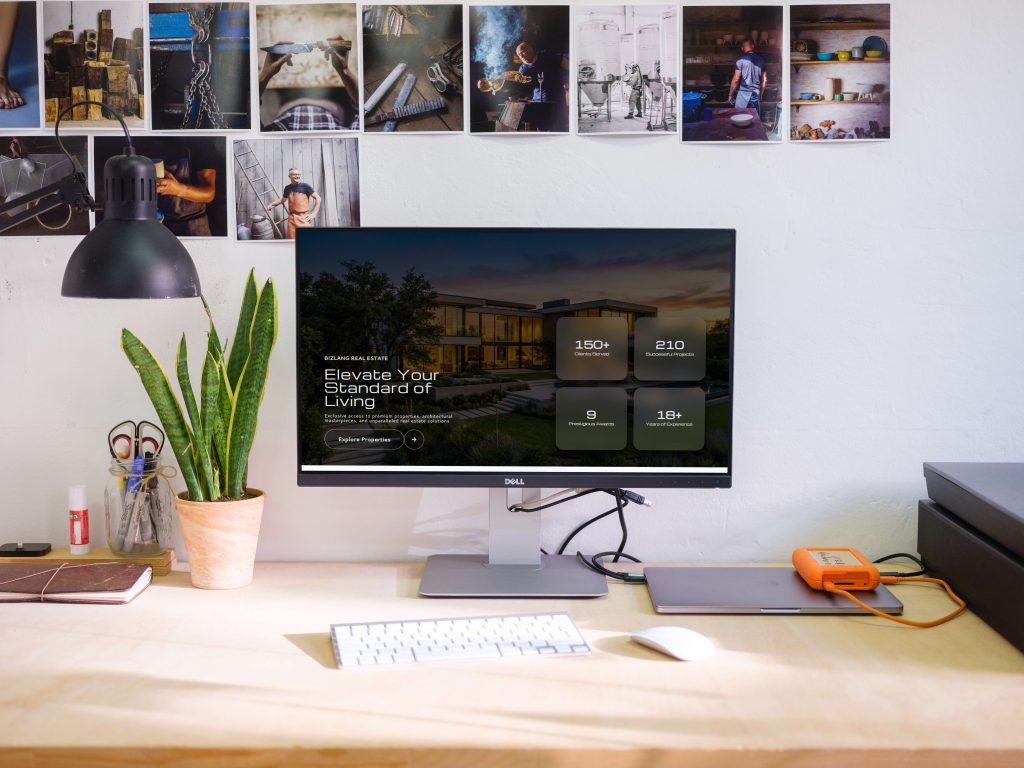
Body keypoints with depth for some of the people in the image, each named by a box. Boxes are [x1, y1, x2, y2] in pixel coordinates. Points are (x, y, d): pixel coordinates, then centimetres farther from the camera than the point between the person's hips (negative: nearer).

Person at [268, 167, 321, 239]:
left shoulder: (305, 186, -5)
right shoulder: (288, 188, 8)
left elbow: (317, 198, -4)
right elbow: (282, 199, 28)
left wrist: (314, 213, -7)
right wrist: (272, 205, 19)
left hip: (304, 217, -5)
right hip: (292, 217, 5)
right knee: (292, 240, 8)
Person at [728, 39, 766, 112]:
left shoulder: (741, 60, -8)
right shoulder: (760, 60, 7)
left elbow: (736, 80, -11)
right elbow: (764, 80, 10)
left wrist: (730, 95, 0)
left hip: (743, 94, -5)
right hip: (756, 95, 5)